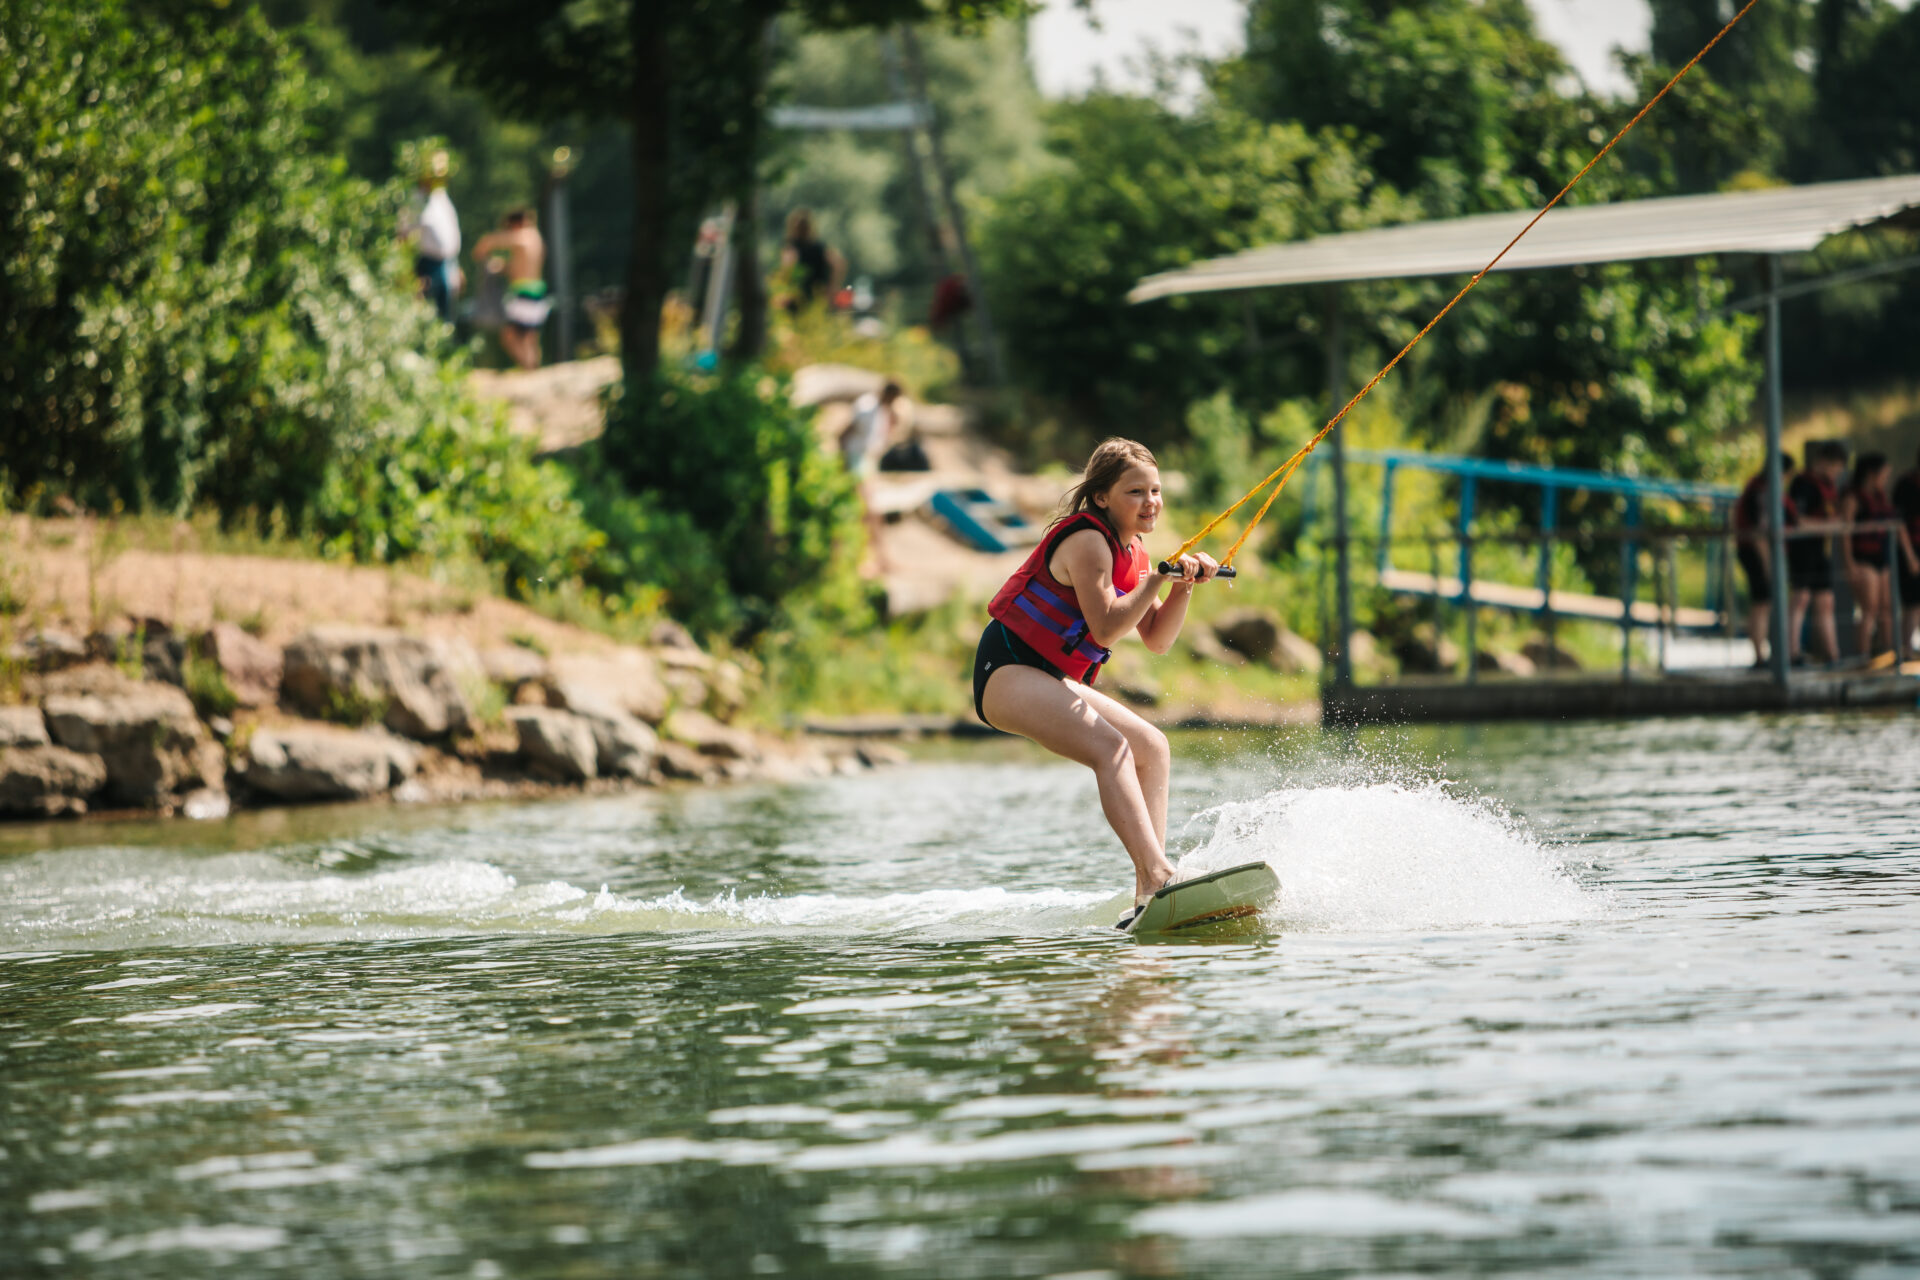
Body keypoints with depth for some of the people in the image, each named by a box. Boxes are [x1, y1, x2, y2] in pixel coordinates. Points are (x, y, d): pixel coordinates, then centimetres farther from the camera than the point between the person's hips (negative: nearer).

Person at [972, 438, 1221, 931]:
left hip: (1048, 681, 10)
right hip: (1006, 672, -10)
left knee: (1151, 748, 9)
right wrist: (1158, 579, -22)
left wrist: (1183, 585, -2)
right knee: (1111, 747, -28)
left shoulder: (1132, 553, 13)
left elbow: (1157, 639, 12)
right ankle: (1158, 875, -41)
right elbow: (1105, 629, -23)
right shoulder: (1087, 541, -16)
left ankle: (1147, 892, 2)